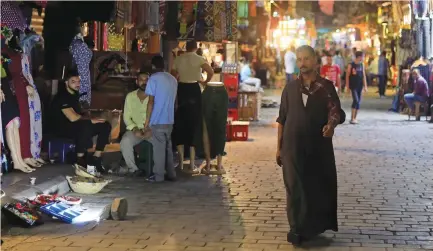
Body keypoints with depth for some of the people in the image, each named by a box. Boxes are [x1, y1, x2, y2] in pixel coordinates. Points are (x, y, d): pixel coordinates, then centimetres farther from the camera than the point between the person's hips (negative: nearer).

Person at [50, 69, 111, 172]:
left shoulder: (75, 94, 12)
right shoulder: (62, 97, -17)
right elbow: (73, 118, -27)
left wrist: (88, 117, -3)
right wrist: (91, 120, -17)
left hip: (77, 126, 9)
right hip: (62, 128, -9)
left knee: (105, 125, -6)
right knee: (85, 126, -39)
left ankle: (96, 158, -8)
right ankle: (80, 160, -27)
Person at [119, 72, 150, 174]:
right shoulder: (130, 96, 6)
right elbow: (126, 117, 3)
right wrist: (135, 129, -14)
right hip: (135, 130, 1)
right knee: (125, 142, -30)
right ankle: (133, 169, -14)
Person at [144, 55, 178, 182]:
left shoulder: (153, 78, -8)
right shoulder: (173, 79, 12)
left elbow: (151, 102, -11)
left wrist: (147, 120, -7)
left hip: (157, 120, -6)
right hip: (169, 120, 6)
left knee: (158, 148, -1)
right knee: (168, 147, 13)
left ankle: (158, 175, 2)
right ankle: (171, 174, 14)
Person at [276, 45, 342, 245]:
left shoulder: (326, 87, 2)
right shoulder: (290, 88, 8)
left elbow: (336, 111, -8)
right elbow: (282, 119, 10)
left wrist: (331, 124, -31)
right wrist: (279, 147, 7)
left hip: (319, 146, 0)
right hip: (293, 147, 1)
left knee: (320, 187, 8)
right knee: (295, 189, -3)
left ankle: (316, 226, 25)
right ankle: (297, 230, 1)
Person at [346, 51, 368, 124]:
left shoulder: (362, 65, 9)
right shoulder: (351, 65, -6)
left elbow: (364, 76, 12)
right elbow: (347, 76, -4)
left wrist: (365, 86, 7)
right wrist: (347, 87, -7)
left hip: (360, 86, 5)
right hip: (353, 86, -5)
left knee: (358, 102, 6)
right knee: (355, 100, -17)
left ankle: (355, 118, 14)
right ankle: (352, 118, -13)